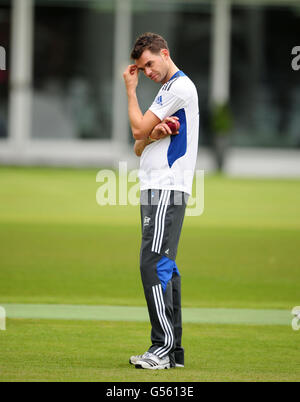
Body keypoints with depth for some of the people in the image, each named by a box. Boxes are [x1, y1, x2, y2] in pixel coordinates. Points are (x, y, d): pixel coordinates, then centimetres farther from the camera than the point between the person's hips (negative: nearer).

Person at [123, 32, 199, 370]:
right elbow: (139, 148, 20)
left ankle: (164, 347, -18)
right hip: (155, 191, 10)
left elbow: (138, 130, -9)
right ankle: (173, 350, 9)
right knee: (163, 268, 8)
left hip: (166, 191, -10)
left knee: (154, 265, -15)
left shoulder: (181, 86, -8)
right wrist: (154, 133, -3)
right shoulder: (166, 91, 24)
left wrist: (130, 90, 4)